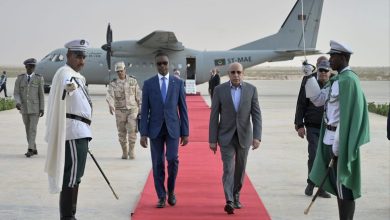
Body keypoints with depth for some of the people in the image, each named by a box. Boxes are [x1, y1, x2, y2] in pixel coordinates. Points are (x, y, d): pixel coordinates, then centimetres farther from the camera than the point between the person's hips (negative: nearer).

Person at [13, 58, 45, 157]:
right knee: (28, 129, 9)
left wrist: (42, 109, -8)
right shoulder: (20, 78, 1)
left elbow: (41, 94, -4)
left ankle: (30, 150, -12)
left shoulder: (39, 78, -5)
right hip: (24, 107, 4)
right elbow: (16, 93, -2)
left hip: (35, 107, -4)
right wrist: (18, 103, -23)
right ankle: (34, 149, 19)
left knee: (33, 129, -11)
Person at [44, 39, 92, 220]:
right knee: (72, 175, -10)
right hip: (73, 131, -10)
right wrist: (69, 86, -57)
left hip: (80, 132, 10)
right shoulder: (65, 73, -12)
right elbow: (65, 84, -35)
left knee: (75, 175, 15)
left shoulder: (78, 76, 19)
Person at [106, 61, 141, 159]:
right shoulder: (113, 84, 0)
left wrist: (141, 108, 5)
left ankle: (131, 150, -2)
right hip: (120, 111, 1)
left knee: (132, 130, -15)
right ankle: (124, 152, 19)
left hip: (132, 109, -1)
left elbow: (138, 95, 8)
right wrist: (110, 104, -37)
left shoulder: (133, 81, 4)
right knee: (122, 133, 5)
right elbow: (110, 95, -16)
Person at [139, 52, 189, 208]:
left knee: (172, 159, -11)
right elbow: (144, 110, 2)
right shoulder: (148, 84, 3)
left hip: (172, 128, 0)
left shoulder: (178, 83, 4)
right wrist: (143, 133, -4)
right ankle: (161, 196, 14)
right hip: (155, 129, 0)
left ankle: (171, 190, 14)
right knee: (158, 163, 2)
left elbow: (183, 109, 4)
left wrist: (185, 133, 1)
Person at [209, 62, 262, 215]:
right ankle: (229, 202, -17)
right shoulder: (219, 90, -5)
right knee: (228, 168, -12)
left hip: (244, 136, 2)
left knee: (240, 169, 12)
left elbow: (256, 115, -5)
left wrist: (257, 136, -15)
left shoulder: (251, 89, -3)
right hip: (226, 136, -2)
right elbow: (214, 116, -3)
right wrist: (212, 139, -6)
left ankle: (236, 197, 30)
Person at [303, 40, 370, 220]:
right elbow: (318, 99, 17)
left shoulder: (348, 79, -17)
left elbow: (347, 115, -21)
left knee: (344, 186, -2)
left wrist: (337, 145, -21)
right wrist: (309, 76, 9)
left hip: (341, 141, -10)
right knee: (338, 183, 17)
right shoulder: (337, 80, 12)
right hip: (331, 138, 10)